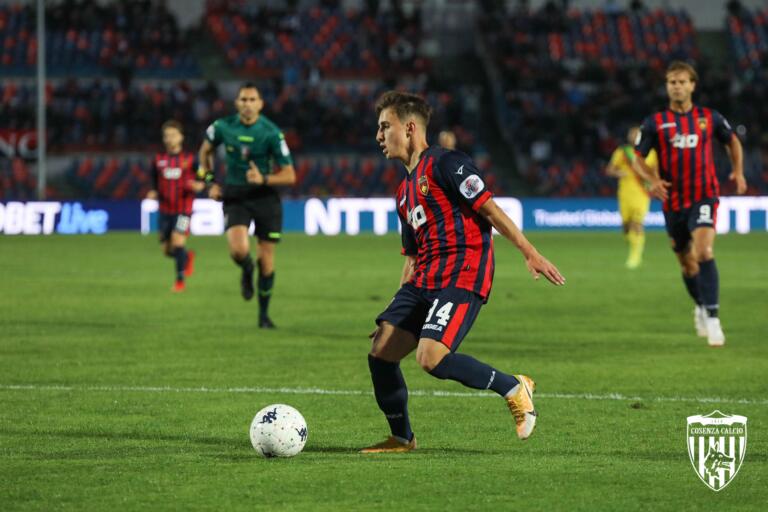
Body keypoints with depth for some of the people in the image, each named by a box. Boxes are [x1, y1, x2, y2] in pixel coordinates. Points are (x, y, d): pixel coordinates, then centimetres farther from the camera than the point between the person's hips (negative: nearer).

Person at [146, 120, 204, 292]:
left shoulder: (190, 159, -2)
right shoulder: (158, 160, 7)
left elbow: (203, 180, 2)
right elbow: (155, 184, 15)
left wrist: (198, 186, -20)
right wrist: (153, 193, -6)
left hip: (183, 209, -4)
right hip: (165, 210, 4)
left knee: (178, 242, -16)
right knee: (167, 250, 6)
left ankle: (180, 280, 0)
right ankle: (188, 257, 39)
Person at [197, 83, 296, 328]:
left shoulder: (271, 133, -13)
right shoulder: (223, 127, -6)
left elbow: (289, 175, -10)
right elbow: (205, 151, 16)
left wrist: (264, 179, -26)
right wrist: (211, 182, 7)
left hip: (265, 196, 0)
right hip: (235, 196, 1)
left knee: (266, 260, 2)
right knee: (239, 250, -23)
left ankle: (264, 314, 20)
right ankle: (247, 272, 15)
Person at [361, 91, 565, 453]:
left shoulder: (444, 164, -5)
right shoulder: (405, 192, 23)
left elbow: (488, 208, -10)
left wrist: (530, 254, -15)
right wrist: (398, 311, 23)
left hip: (462, 277, -9)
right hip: (424, 280, 9)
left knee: (431, 358, -24)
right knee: (381, 352, -1)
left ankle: (514, 388, -6)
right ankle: (401, 438, 13)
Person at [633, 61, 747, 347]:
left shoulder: (709, 118, 1)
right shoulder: (655, 123, 0)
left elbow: (732, 141, 19)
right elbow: (638, 159, 3)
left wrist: (738, 171, 3)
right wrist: (653, 180, -16)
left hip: (704, 197, -2)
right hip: (673, 202, 2)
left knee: (703, 251, -23)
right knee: (687, 263, 13)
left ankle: (711, 317, -24)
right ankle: (700, 306, 40)